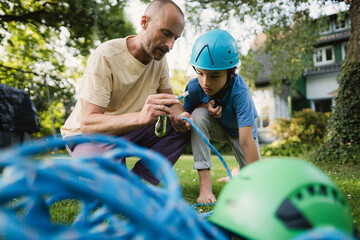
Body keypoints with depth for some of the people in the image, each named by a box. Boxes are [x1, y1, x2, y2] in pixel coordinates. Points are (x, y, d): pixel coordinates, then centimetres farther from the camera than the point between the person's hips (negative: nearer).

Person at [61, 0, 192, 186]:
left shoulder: (159, 58, -4)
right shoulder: (105, 56, -25)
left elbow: (170, 100, 2)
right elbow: (87, 123, -31)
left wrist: (180, 117, -24)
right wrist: (141, 117, -47)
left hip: (128, 130, 6)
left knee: (184, 126, -13)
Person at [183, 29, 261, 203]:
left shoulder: (239, 91, -37)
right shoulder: (194, 87, -28)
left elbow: (246, 142, -40)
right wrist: (205, 107, -33)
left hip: (239, 131, -1)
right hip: (216, 128, 2)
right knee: (199, 115, -33)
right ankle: (205, 181, -26)